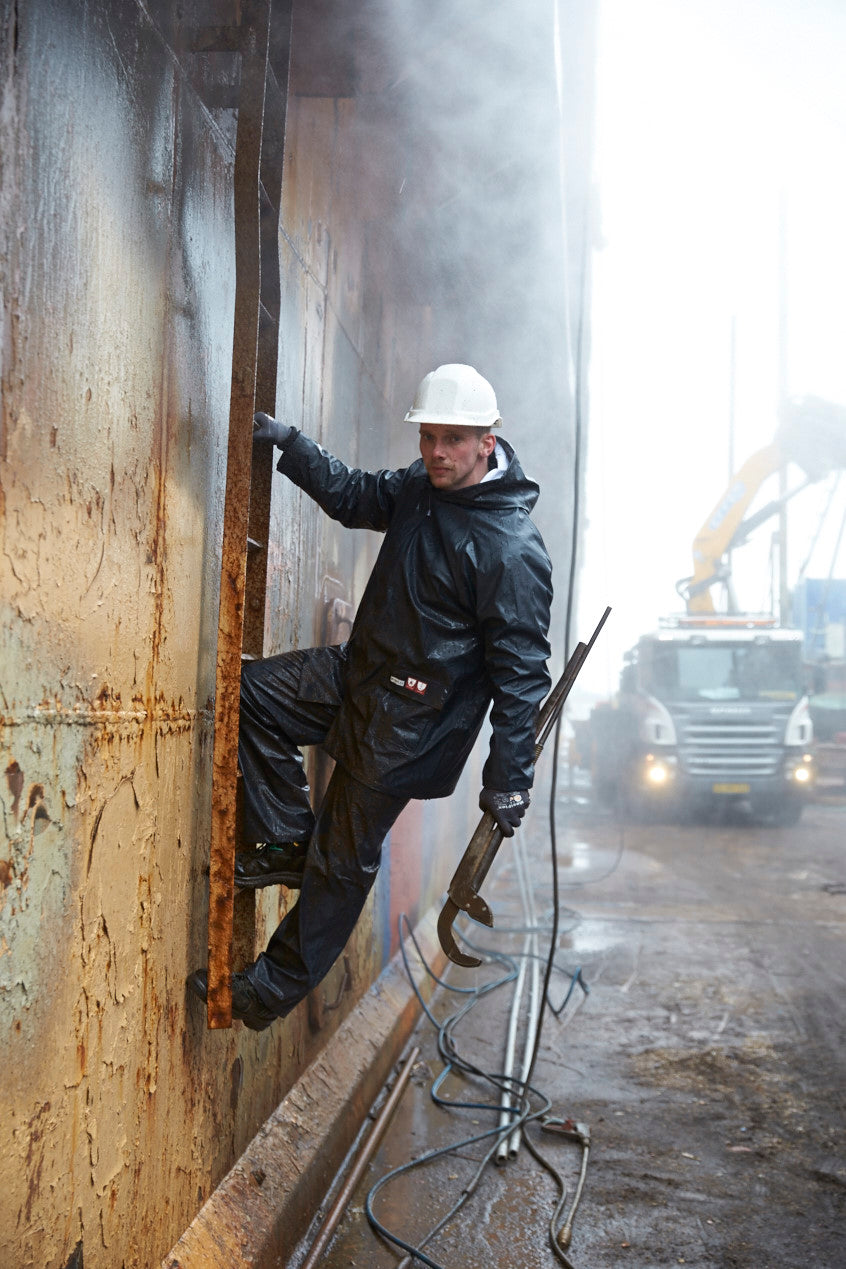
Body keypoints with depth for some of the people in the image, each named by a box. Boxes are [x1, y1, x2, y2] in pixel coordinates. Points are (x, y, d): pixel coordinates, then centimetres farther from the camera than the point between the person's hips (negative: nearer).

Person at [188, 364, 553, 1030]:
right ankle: (290, 845, 11)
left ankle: (272, 991, 19)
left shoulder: (514, 550, -23)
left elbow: (521, 670, -22)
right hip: (358, 671, 9)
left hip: (410, 719, -8)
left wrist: (509, 778, -21)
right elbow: (355, 495, 20)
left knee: (343, 861, 3)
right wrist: (291, 444, 6)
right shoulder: (422, 486, 1)